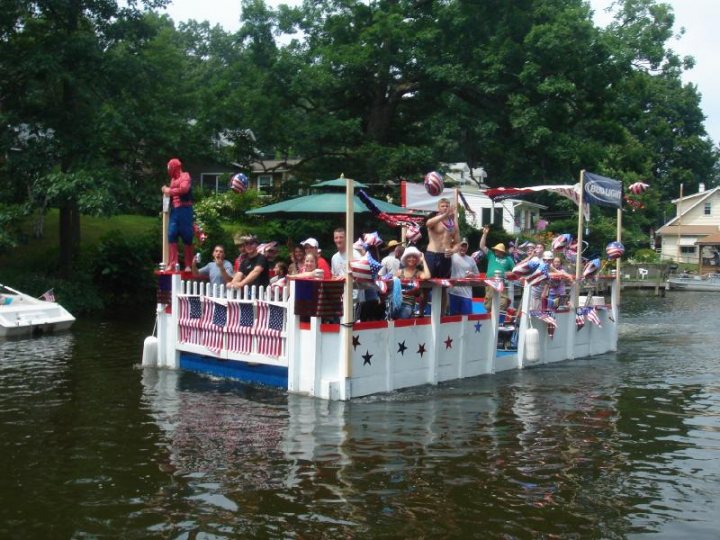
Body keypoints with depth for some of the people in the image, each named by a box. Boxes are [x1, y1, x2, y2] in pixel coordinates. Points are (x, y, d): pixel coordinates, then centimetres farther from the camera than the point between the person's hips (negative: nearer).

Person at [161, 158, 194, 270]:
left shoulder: (185, 176, -1)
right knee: (171, 235, -1)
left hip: (184, 209, -7)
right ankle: (172, 264, -1)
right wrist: (166, 191, 8)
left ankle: (188, 265, -1)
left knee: (187, 236, -4)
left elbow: (184, 189, -18)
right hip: (174, 210, 7)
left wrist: (170, 191, -9)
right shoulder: (173, 179, 20)